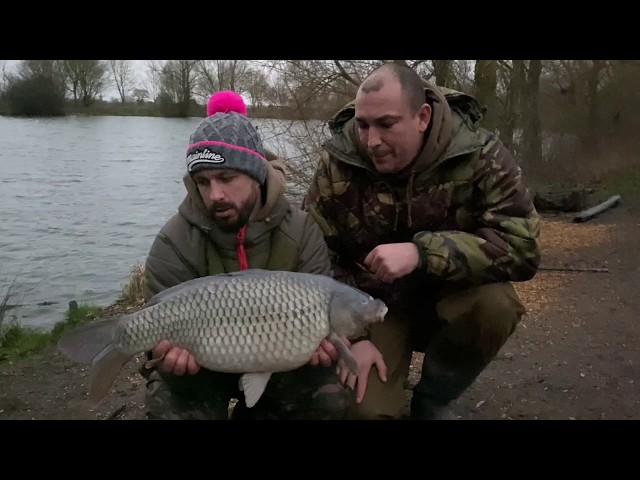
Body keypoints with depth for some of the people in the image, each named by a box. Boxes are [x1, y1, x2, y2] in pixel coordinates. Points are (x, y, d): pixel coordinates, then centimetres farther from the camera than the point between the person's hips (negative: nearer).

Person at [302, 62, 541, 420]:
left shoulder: (481, 156, -18)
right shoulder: (338, 164, -14)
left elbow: (522, 246, -27)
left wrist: (421, 253, -37)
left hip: (450, 298, 1)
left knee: (497, 302, -32)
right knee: (366, 408, -21)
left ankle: (433, 401, -3)